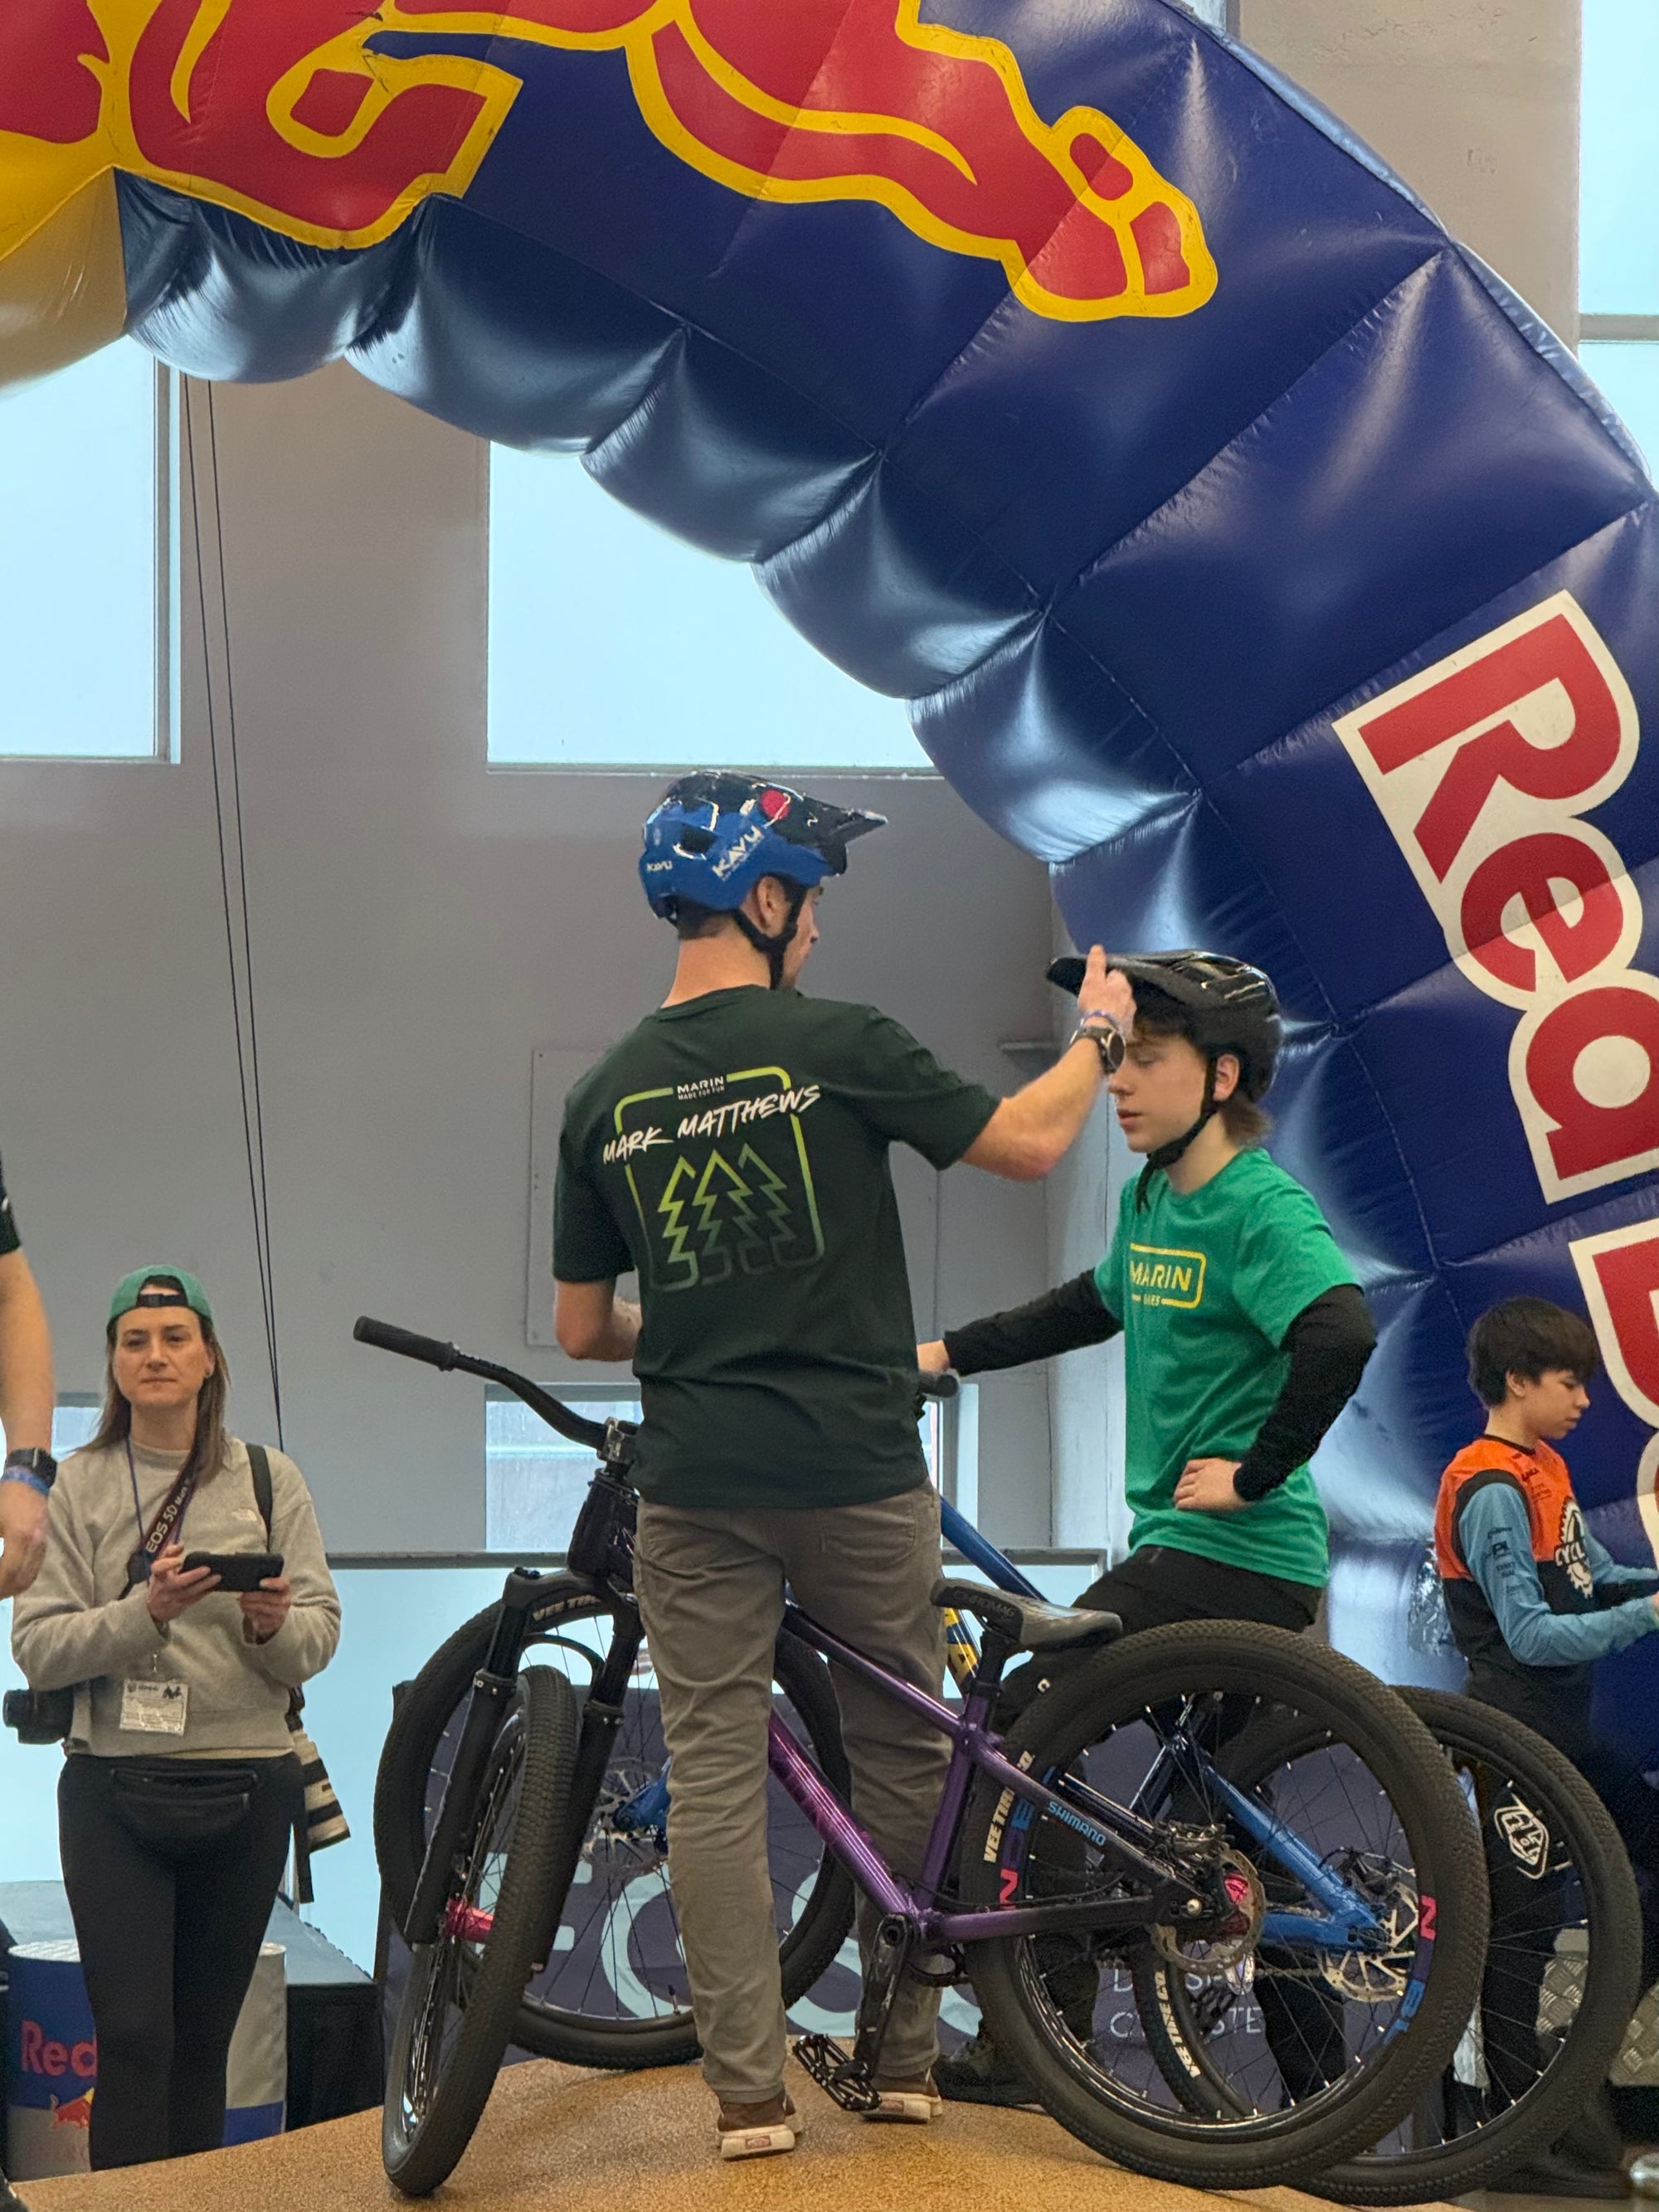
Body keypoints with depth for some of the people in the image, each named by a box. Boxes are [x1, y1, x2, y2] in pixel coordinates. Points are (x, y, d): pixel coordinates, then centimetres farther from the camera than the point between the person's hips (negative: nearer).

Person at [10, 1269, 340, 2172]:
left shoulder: (269, 1479, 7)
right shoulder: (79, 1485, 3)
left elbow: (321, 1637, 5)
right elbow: (35, 1646, -4)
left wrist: (274, 1624, -17)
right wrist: (144, 1612, -18)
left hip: (245, 1789, 1)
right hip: (113, 1790, -1)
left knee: (203, 2038, 7)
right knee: (133, 2035, -9)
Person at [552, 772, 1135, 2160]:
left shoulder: (606, 1097, 5)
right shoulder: (836, 1043, -8)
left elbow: (581, 1330, 11)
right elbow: (1028, 1144, -3)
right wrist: (1101, 1033, 15)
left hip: (695, 1487, 3)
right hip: (854, 1472, -3)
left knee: (714, 1772, 5)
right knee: (903, 1756, 13)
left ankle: (748, 2089, 4)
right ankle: (905, 2057, 20)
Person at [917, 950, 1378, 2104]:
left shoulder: (1261, 1207, -16)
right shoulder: (1155, 1197, 12)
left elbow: (1340, 1337, -32)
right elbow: (1097, 1306, 29)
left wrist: (1251, 1472, -23)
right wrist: (943, 1353, 23)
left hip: (1230, 1551, -9)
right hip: (1193, 1545, 9)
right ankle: (1318, 2068, 21)